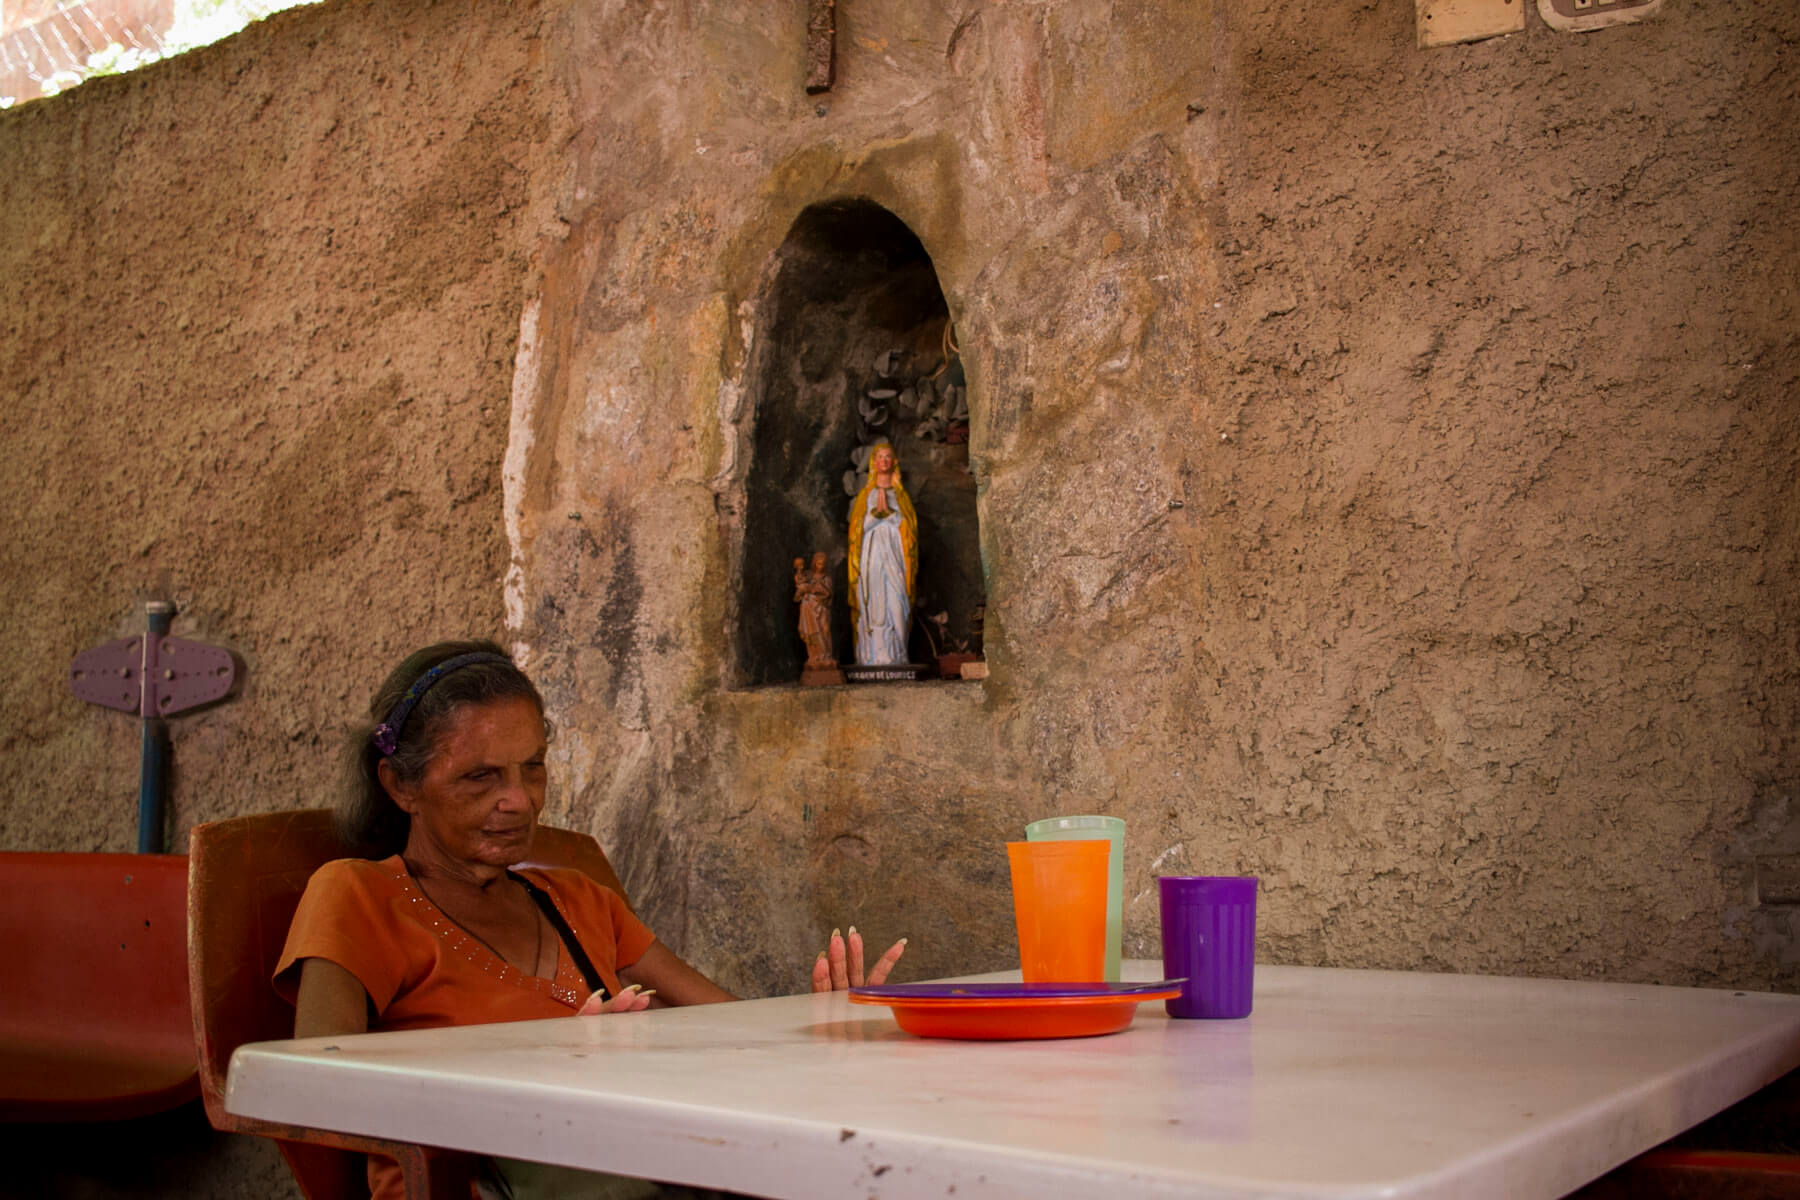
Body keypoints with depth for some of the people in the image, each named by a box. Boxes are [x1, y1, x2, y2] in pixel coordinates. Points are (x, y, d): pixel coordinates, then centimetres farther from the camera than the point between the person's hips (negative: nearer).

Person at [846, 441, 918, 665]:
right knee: (873, 603, -10)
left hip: (894, 554, 1)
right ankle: (873, 656, -14)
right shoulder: (865, 494, 15)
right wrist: (875, 511, -7)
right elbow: (857, 524, 7)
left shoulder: (901, 495, 16)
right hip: (871, 552, 0)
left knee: (896, 602, -11)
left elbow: (904, 521, 7)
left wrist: (887, 510, -6)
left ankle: (895, 655, -12)